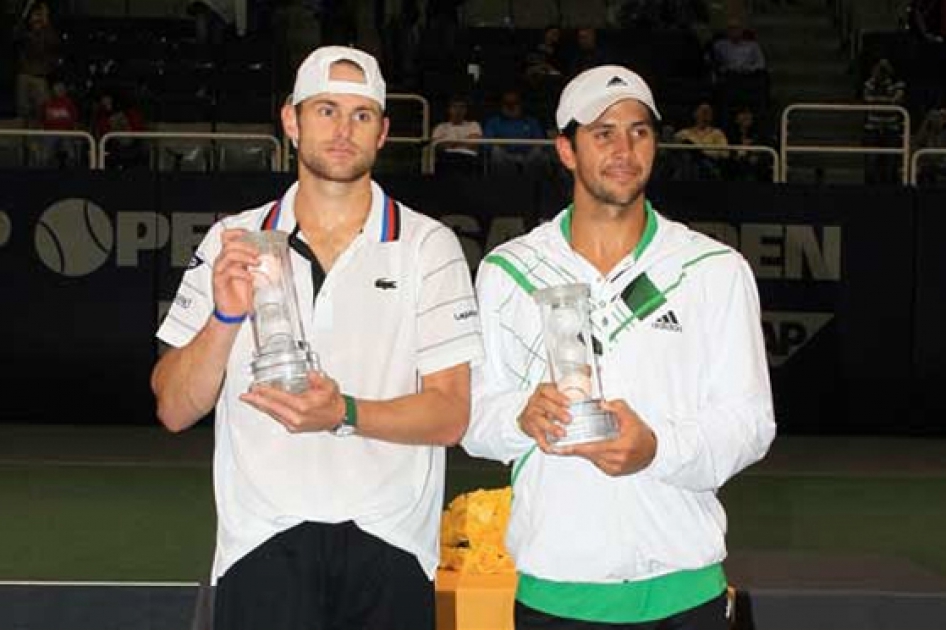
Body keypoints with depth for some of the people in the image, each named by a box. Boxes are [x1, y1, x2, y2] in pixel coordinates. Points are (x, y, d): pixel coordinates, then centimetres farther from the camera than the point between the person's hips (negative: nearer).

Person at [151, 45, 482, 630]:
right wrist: (226, 317, -16)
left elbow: (450, 414, -5)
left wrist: (344, 415, -21)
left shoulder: (428, 245, 1)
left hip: (389, 544, 0)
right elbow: (174, 410, 1)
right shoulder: (231, 242, 5)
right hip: (261, 541, 0)